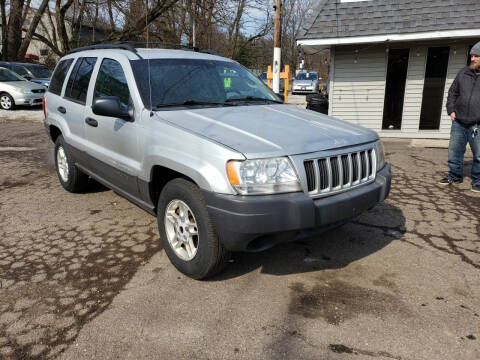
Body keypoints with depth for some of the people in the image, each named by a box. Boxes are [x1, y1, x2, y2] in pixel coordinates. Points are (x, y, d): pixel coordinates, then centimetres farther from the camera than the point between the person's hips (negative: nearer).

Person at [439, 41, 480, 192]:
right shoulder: (464, 73, 9)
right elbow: (452, 92, 18)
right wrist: (451, 110, 6)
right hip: (458, 123, 4)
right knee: (454, 152, 10)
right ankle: (455, 176, 25)